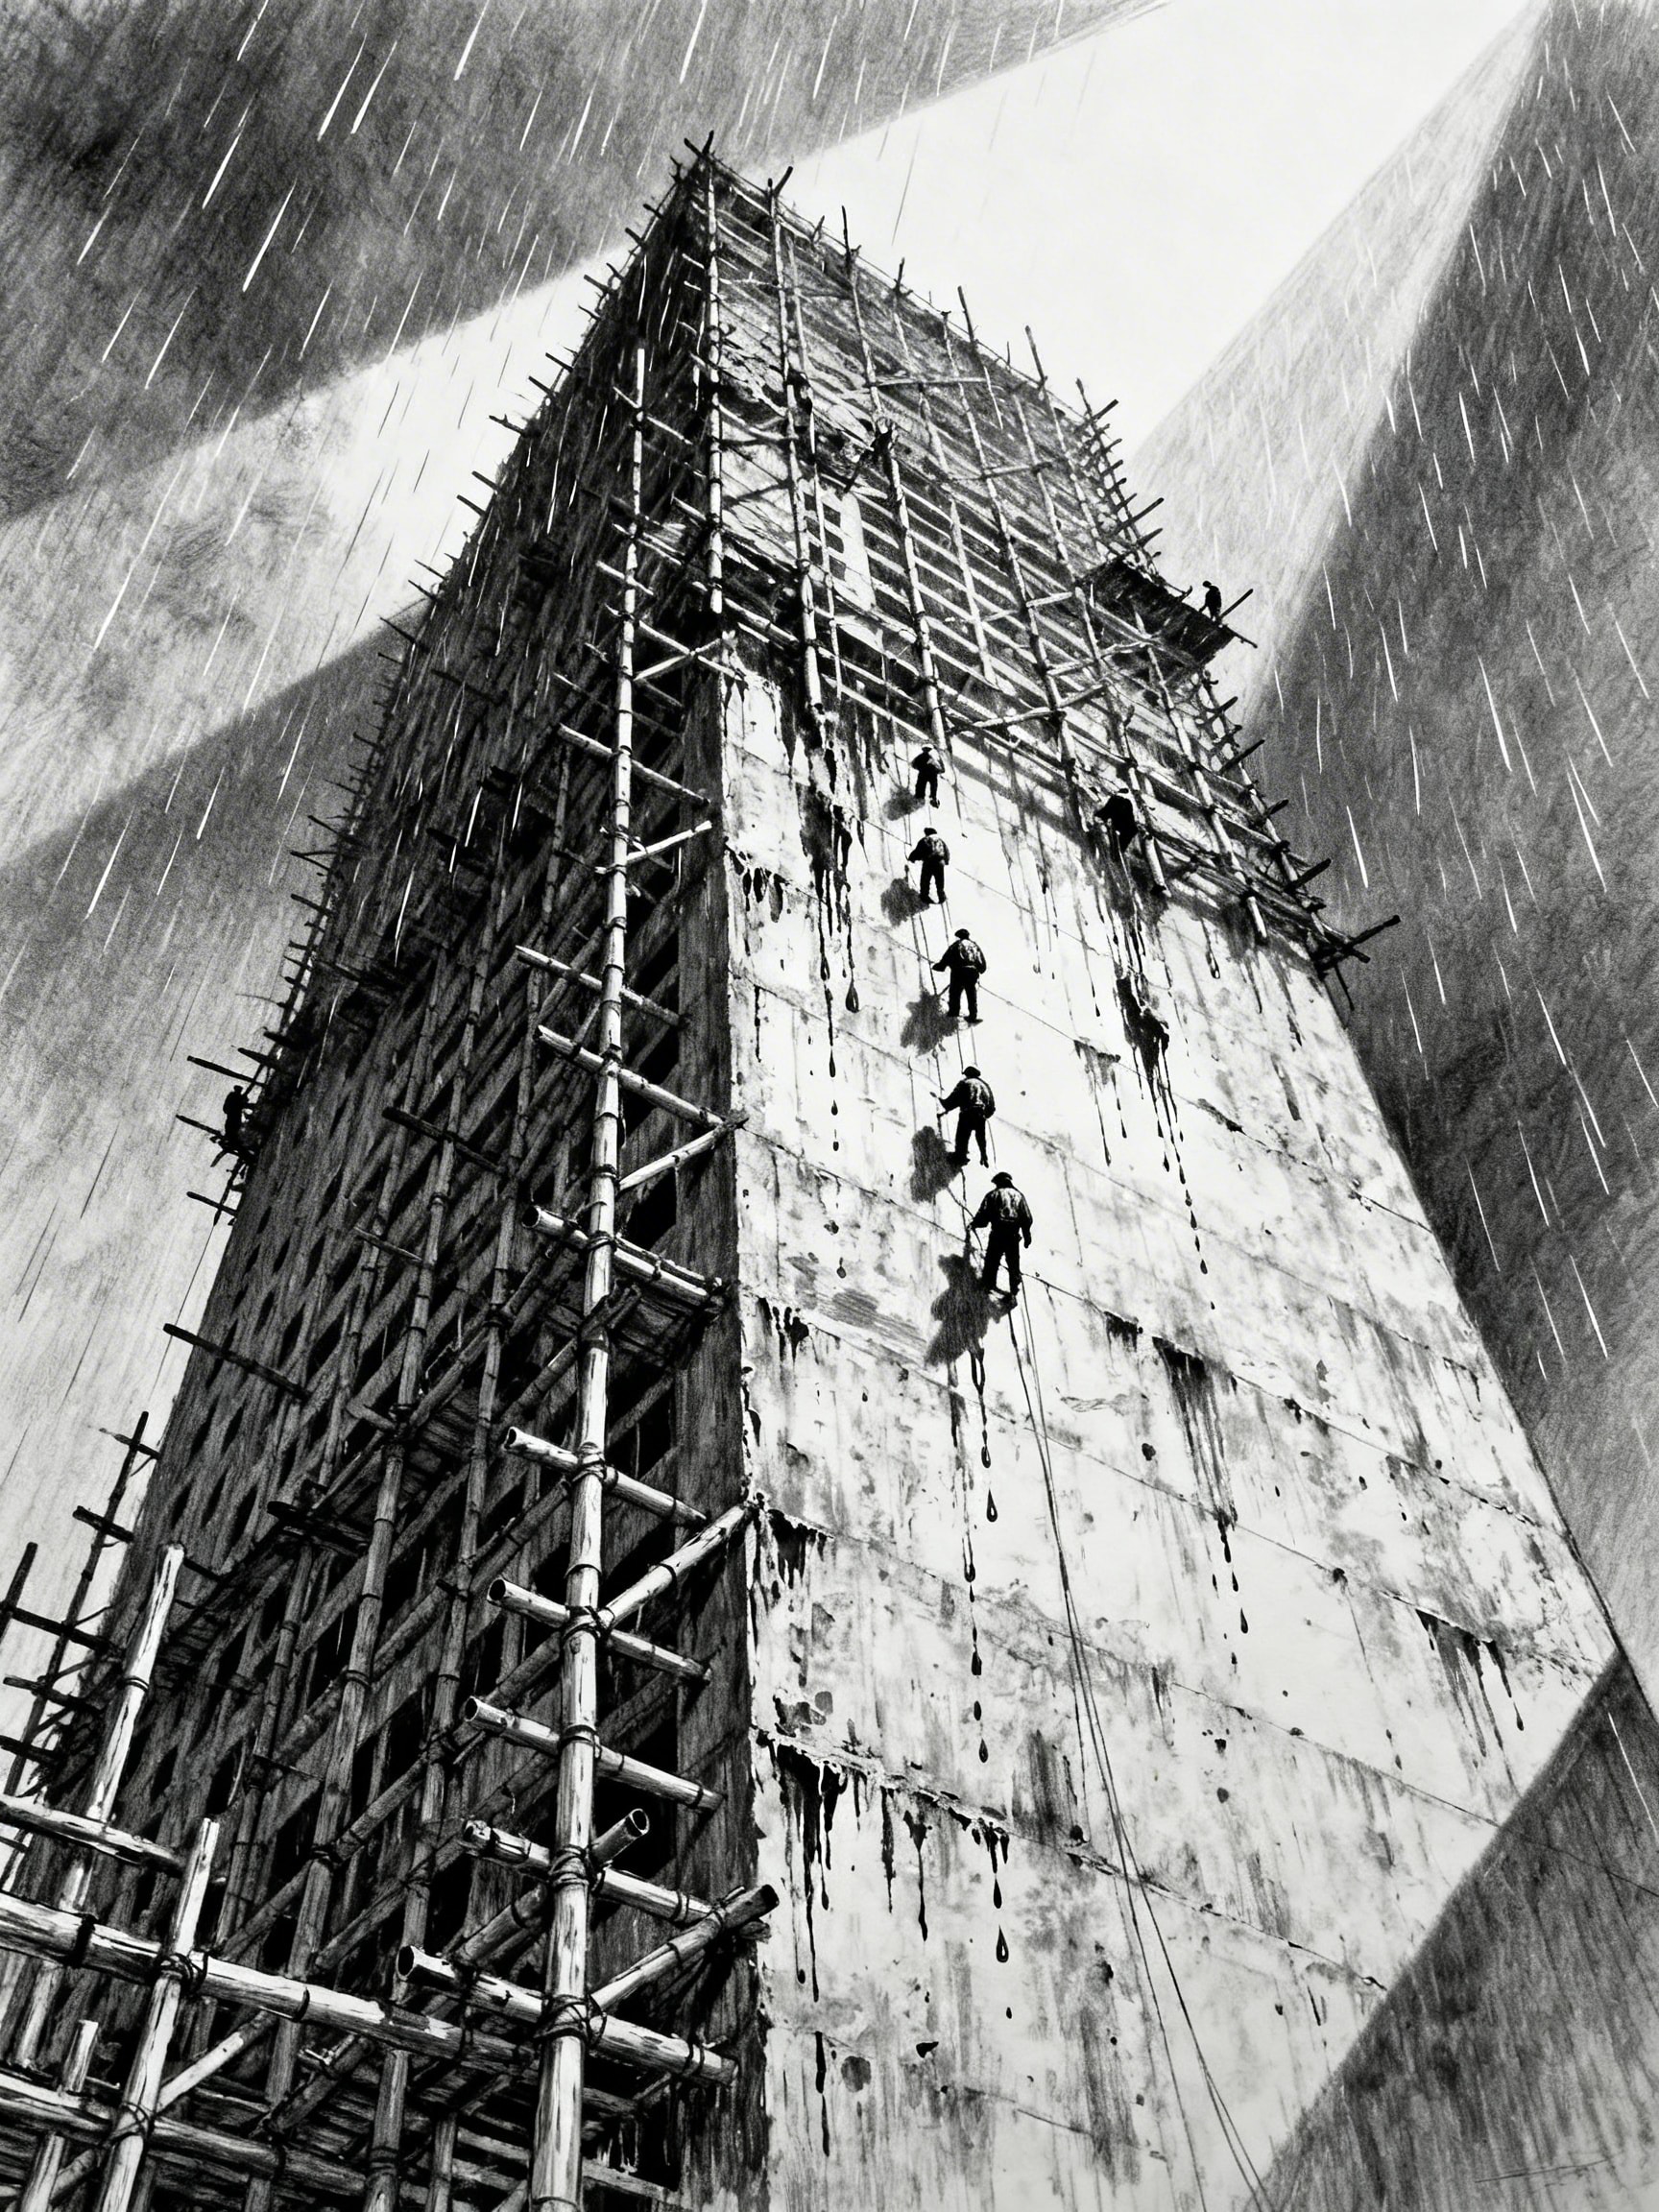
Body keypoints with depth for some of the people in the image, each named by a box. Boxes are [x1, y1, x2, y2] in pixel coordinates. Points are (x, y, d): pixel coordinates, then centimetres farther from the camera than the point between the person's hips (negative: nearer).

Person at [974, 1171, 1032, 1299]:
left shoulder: (993, 1195, 8)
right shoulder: (1018, 1195, 18)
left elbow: (983, 1215, 0)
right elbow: (1027, 1218, 12)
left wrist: (974, 1224, 18)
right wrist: (1027, 1236, 17)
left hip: (998, 1232, -3)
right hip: (1014, 1234, 3)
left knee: (992, 1260, 2)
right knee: (1013, 1263, 7)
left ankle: (988, 1284, -6)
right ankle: (1014, 1291, 1)